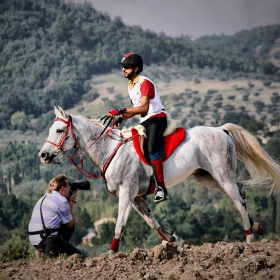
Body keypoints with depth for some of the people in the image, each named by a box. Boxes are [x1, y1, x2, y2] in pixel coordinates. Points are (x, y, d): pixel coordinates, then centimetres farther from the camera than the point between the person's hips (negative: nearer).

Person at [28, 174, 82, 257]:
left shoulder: (44, 198, 18)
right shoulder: (61, 200, -8)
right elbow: (70, 224, 2)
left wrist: (73, 200, 19)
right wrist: (72, 201, 8)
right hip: (48, 240, -9)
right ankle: (50, 254, -12)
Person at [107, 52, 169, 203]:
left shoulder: (145, 83, -13)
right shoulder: (130, 86, 16)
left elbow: (144, 108, -24)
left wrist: (122, 111, -28)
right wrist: (121, 118, 3)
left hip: (156, 119, -10)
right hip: (144, 122, 10)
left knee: (151, 149, -29)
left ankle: (161, 188, -32)